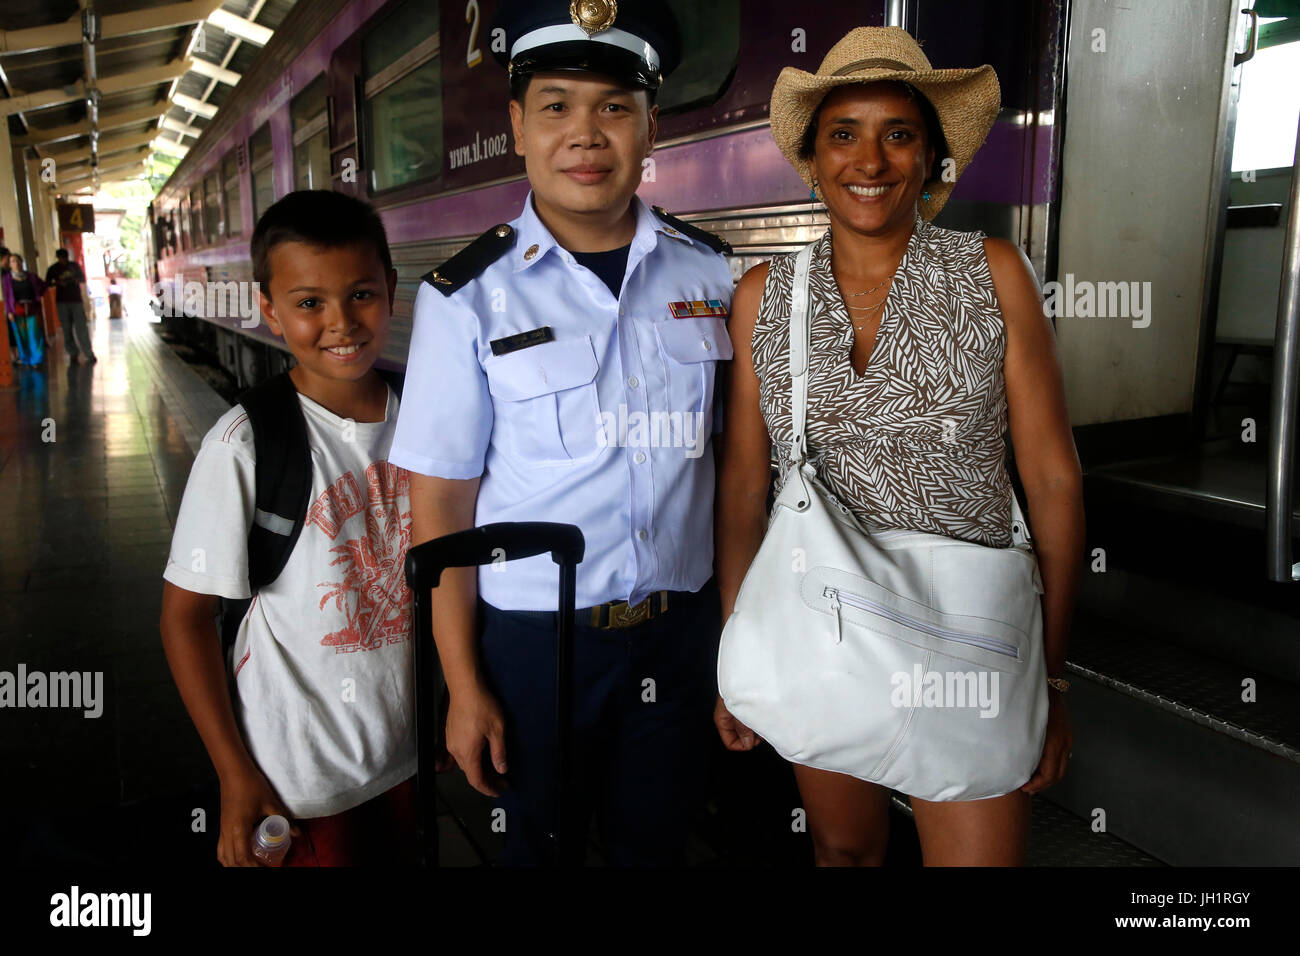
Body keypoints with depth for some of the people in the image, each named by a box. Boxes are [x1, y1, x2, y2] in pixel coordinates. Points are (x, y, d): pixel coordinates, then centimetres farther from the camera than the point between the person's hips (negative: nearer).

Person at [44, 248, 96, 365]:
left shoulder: (74, 265, 6)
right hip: (62, 302, 1)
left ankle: (89, 355, -7)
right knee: (67, 329, 2)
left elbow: (83, 279, 14)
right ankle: (73, 354, 9)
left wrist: (76, 280, -9)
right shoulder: (53, 269, 3)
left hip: (76, 300, -1)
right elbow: (47, 283, 3)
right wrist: (58, 283, -16)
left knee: (81, 328, -8)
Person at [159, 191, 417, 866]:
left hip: (409, 745, 5)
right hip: (302, 770, -4)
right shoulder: (245, 445, -19)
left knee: (405, 853, 23)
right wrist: (236, 777, -10)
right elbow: (185, 612, -12)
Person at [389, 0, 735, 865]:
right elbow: (442, 502, -6)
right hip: (533, 637, -1)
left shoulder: (710, 273, -1)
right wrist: (465, 688, -5)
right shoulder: (468, 297, -8)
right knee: (541, 846, 19)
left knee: (657, 844, 20)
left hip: (681, 630, 2)